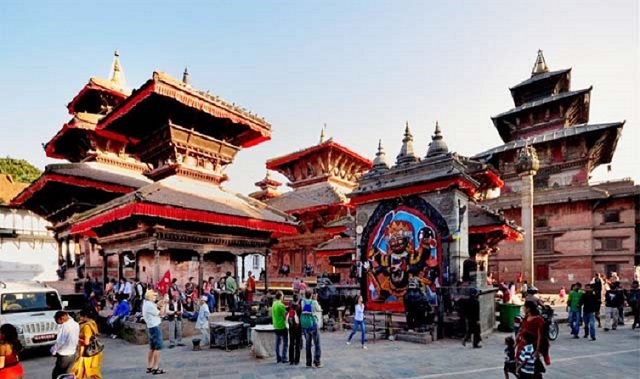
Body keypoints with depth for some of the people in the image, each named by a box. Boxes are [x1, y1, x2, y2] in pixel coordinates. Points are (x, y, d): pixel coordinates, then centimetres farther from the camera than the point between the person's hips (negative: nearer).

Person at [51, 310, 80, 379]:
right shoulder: (76, 325, 3)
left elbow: (59, 342, -19)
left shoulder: (64, 326, -21)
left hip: (63, 356, -7)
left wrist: (53, 350, -3)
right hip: (72, 354, 7)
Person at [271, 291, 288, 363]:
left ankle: (278, 358, 19)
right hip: (282, 326, -7)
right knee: (285, 342, 2)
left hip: (276, 326, 7)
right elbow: (285, 316, -13)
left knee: (277, 342, 14)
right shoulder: (281, 305, -17)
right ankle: (284, 358, 1)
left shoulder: (273, 304, 5)